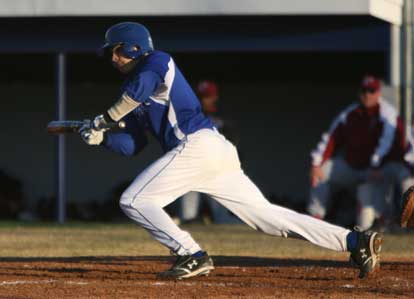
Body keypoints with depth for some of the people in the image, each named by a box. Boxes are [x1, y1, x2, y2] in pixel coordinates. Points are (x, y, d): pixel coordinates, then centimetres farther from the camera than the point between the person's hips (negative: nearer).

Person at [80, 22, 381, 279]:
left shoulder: (157, 61, 4)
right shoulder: (132, 84, 28)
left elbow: (139, 89, -18)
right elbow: (133, 144, 24)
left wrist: (105, 118, -5)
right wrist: (101, 137, 8)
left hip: (197, 145, -9)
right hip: (219, 152, 9)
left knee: (133, 201, -6)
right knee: (266, 214, 4)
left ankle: (192, 256, -14)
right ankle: (354, 240, -2)